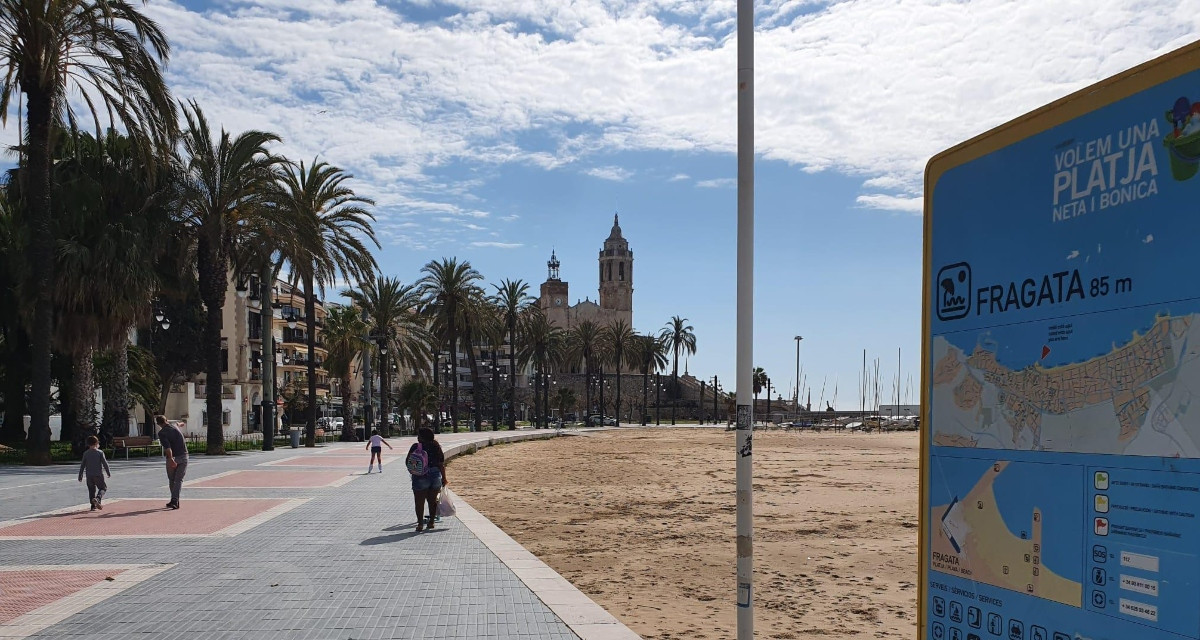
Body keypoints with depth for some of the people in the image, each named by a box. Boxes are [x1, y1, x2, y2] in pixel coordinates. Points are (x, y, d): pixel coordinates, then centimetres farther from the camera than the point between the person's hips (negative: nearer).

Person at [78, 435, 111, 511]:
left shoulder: (86, 453, 3)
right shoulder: (100, 452, -5)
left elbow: (82, 465, 5)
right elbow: (105, 463, -4)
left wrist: (80, 476, 12)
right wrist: (109, 473, 6)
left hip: (89, 475, 3)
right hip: (98, 475, -3)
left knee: (91, 490, 13)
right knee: (103, 488, 8)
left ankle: (93, 505, 11)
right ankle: (97, 499, -19)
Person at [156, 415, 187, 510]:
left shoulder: (161, 433, -8)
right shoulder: (175, 427, 8)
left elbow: (167, 447, -22)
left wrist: (171, 459, -29)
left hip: (173, 458, -3)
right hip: (183, 457, 3)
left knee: (171, 480, 15)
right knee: (179, 480, 1)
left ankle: (174, 501, 21)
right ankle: (175, 501, -13)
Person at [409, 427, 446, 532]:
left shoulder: (416, 447, -9)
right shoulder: (436, 446, 2)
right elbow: (441, 464, 2)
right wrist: (444, 478, 7)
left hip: (421, 477, -4)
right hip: (436, 475, 4)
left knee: (420, 501, 4)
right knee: (432, 500, 13)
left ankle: (420, 524, 2)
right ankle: (431, 522, 19)